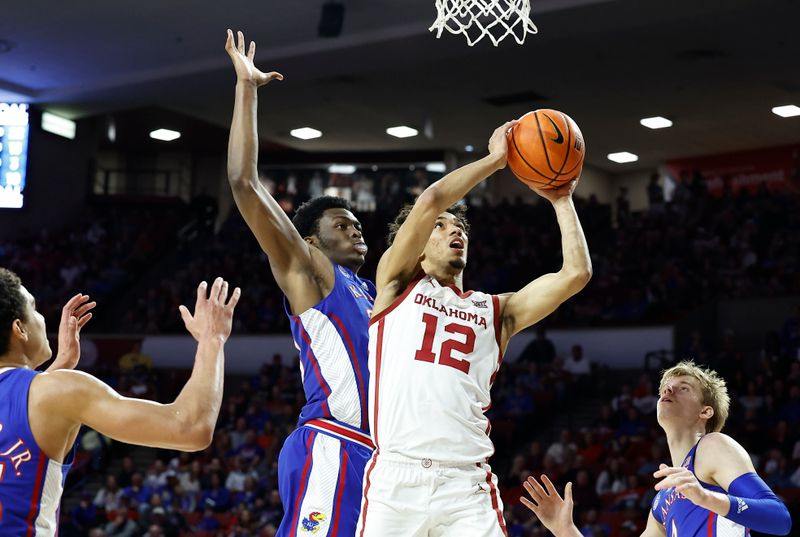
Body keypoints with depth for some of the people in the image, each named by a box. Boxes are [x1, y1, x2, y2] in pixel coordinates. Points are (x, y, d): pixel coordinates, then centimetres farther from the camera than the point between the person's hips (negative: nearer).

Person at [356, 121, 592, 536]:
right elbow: (431, 201, -1)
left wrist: (561, 200, 17)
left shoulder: (495, 311, 20)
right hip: (397, 476, -2)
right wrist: (494, 160, 9)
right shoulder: (398, 283, 13)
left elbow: (575, 274, 10)